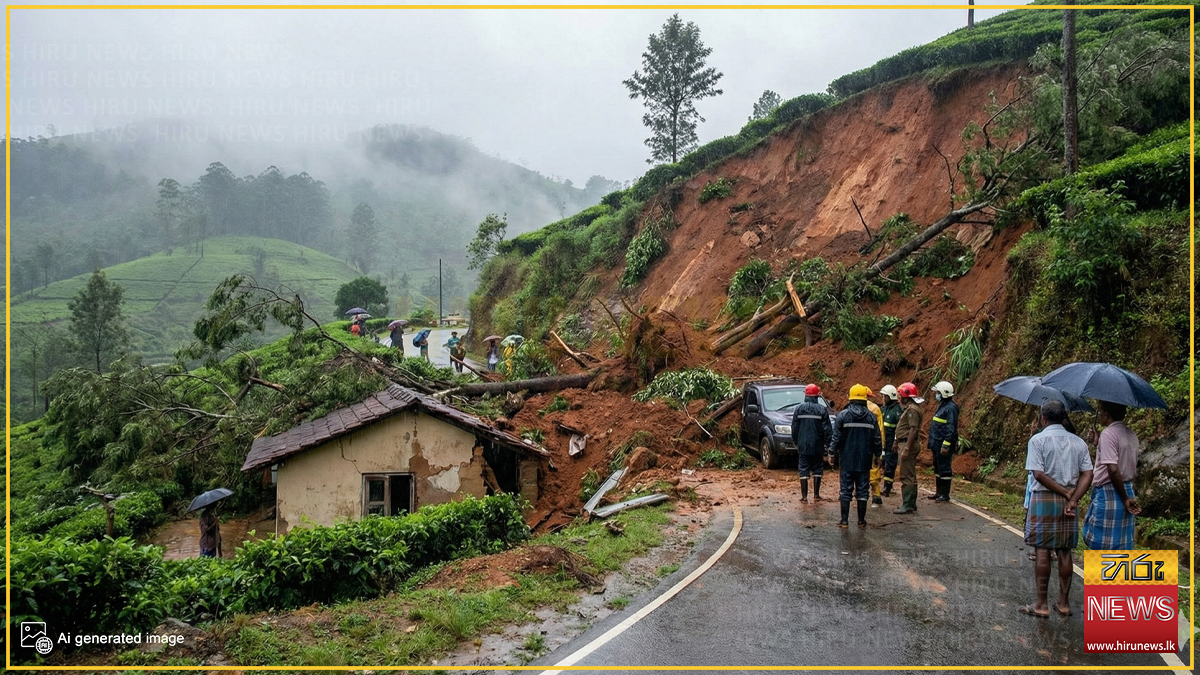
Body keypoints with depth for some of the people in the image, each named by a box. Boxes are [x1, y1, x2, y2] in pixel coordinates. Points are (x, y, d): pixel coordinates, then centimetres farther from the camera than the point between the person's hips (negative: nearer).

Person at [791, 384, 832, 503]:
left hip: (803, 445, 0)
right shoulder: (822, 409, -5)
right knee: (817, 469, 12)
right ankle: (816, 495, 14)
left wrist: (796, 442, 14)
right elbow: (827, 429, -4)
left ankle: (804, 497, 3)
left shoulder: (799, 408, -3)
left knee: (803, 470, 4)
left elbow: (794, 427, 2)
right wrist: (826, 444, 4)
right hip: (817, 446, 0)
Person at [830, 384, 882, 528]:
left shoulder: (843, 415, -7)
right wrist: (878, 454, 15)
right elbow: (877, 439, 3)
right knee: (862, 489, 9)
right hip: (864, 460, 2)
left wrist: (834, 452, 4)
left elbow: (836, 437, -6)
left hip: (847, 459, -2)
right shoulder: (871, 417, -1)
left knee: (846, 489, 4)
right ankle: (861, 520, 13)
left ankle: (844, 520, 4)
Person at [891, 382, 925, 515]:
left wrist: (906, 448, -26)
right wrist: (898, 445, 23)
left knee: (906, 477, -8)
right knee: (910, 476, 15)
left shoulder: (912, 409, -16)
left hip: (907, 444, -11)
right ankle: (911, 504, 22)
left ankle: (907, 506, -6)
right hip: (904, 443, 11)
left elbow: (913, 429, -23)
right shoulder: (909, 408, 17)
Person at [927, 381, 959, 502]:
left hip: (944, 445, -10)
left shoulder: (950, 408, -17)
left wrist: (946, 445, -24)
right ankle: (939, 492, 25)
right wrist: (933, 442, 22)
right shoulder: (942, 406, 15)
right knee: (938, 468, 16)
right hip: (937, 444, 10)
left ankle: (945, 494, 3)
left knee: (944, 469, -3)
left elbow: (951, 428, -22)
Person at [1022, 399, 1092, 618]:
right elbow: (1087, 475, -1)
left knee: (1042, 551, 0)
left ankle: (1042, 604, 2)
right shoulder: (1078, 442, 7)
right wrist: (1072, 499, -8)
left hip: (1043, 500, -4)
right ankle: (1064, 603, 17)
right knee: (1064, 552, 11)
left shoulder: (1038, 440, -8)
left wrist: (1065, 492, -9)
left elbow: (1039, 474, -16)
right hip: (1067, 502, 5)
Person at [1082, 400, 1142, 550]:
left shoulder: (1108, 434, -15)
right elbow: (1133, 470, 16)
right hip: (1127, 489, 9)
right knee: (1122, 543, 11)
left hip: (1107, 493, -9)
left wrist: (1125, 498, -15)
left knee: (1103, 543, -3)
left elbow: (1113, 470, -22)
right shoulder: (1131, 435, 12)